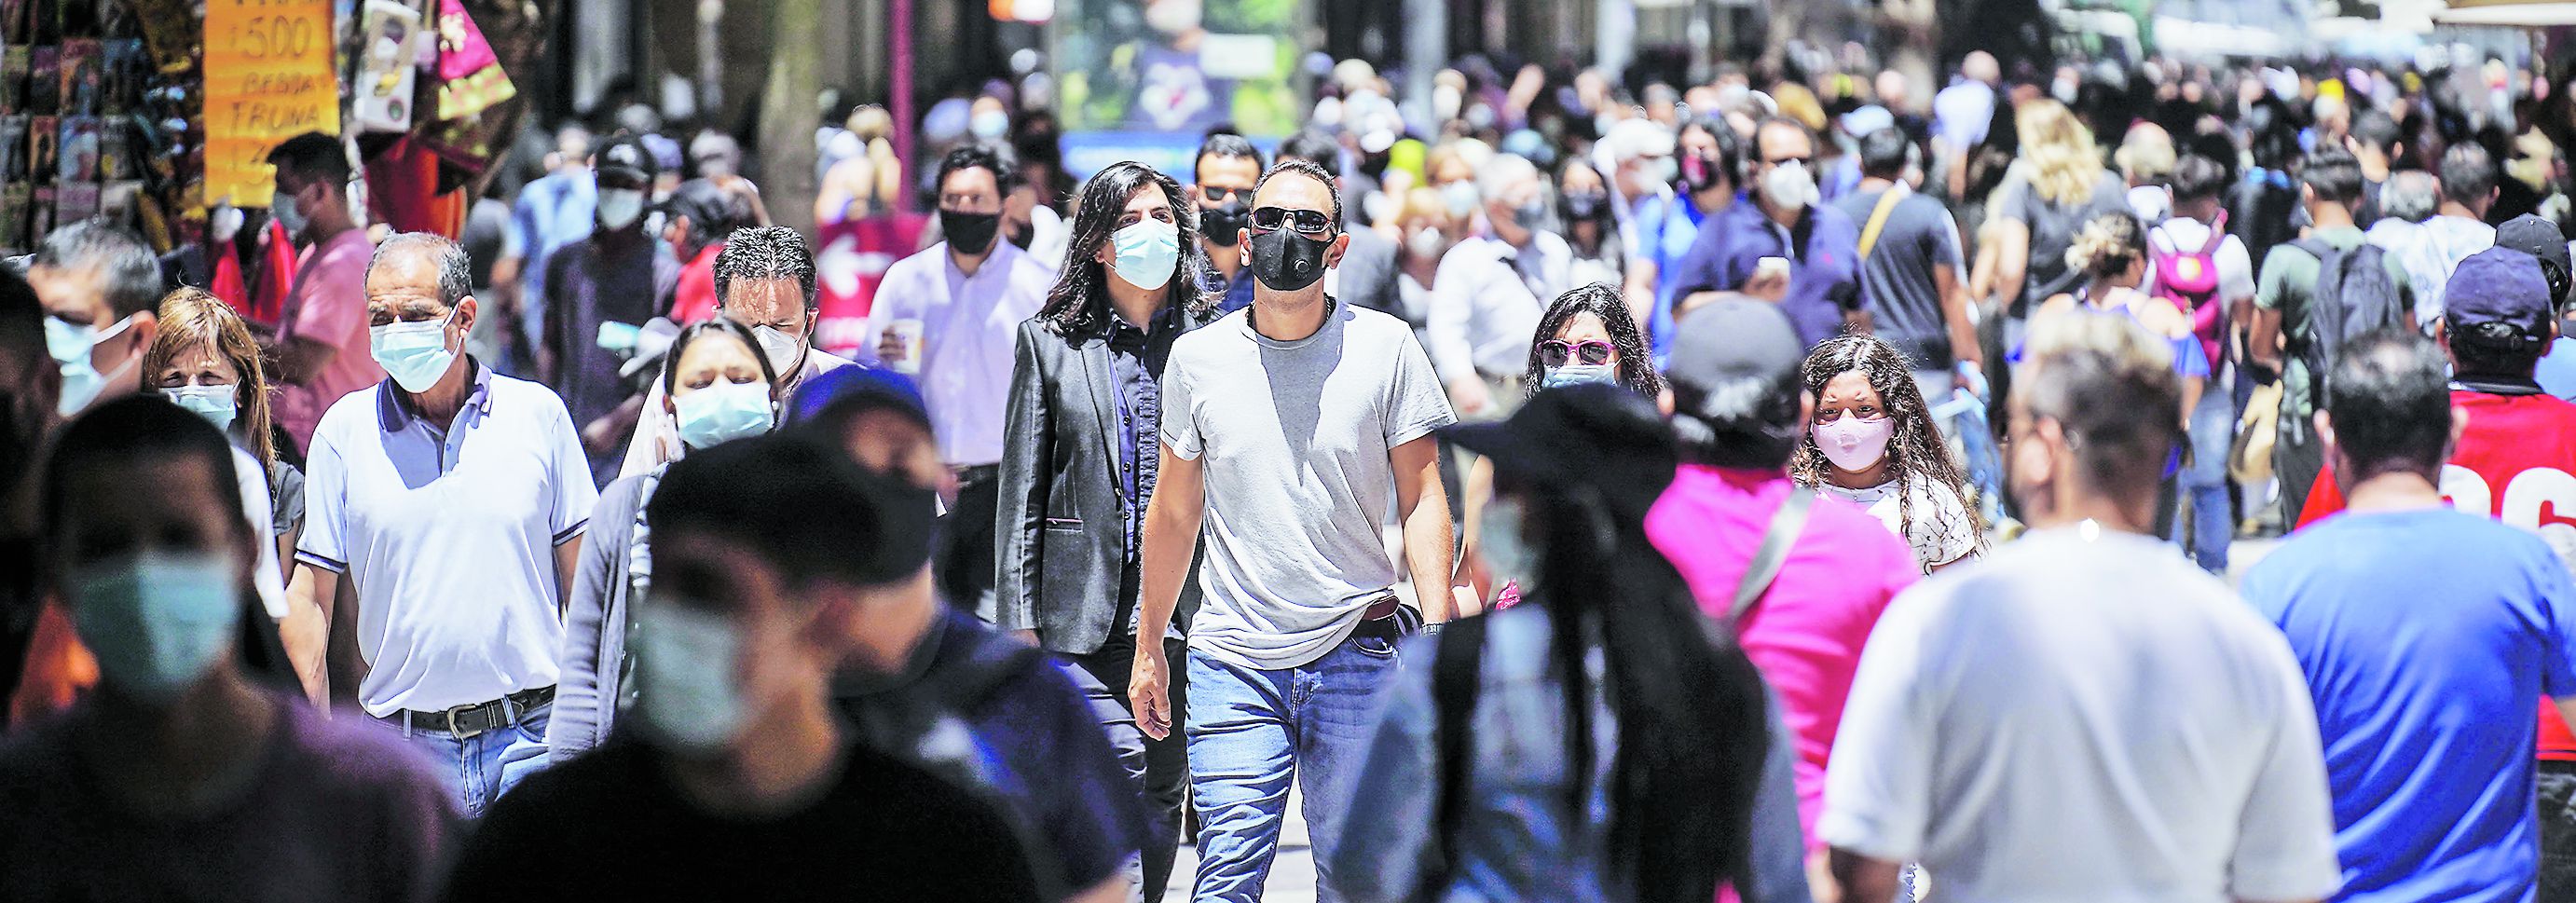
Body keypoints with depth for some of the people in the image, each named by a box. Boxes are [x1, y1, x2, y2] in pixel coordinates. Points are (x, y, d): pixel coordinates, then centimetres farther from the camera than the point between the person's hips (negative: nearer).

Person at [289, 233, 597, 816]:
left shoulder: (538, 414, 4)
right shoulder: (343, 432, 3)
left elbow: (585, 576, 8)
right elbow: (310, 594, 6)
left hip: (530, 736, 0)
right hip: (405, 743, 1)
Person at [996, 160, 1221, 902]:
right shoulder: (1050, 340, 5)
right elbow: (1021, 488, 5)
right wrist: (1019, 617, 0)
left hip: (1185, 601, 1)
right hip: (1083, 611, -1)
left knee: (1162, 792, 7)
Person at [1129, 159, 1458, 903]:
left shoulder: (1384, 347, 0)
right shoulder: (1198, 358, 5)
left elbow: (1421, 498, 1)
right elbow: (1174, 510, 14)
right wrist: (1149, 647, 16)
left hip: (1356, 653, -1)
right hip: (1233, 663, 1)